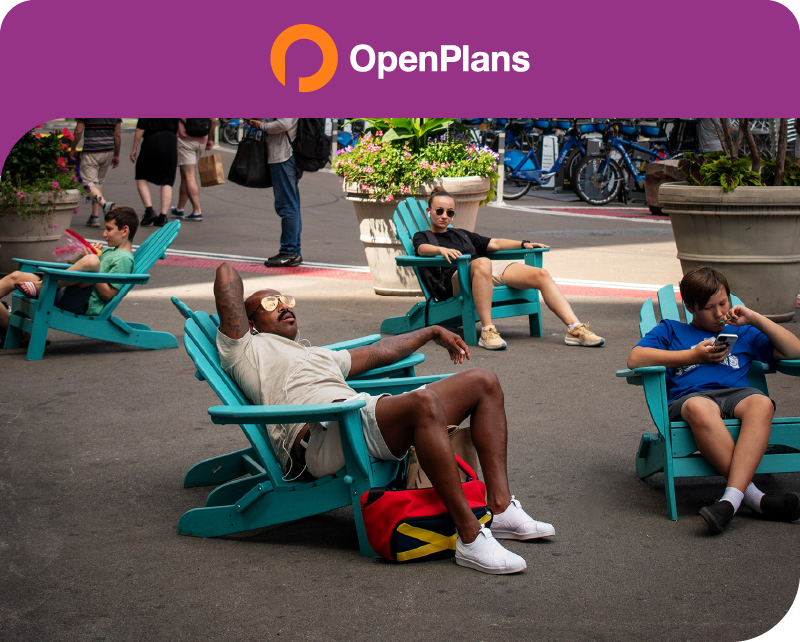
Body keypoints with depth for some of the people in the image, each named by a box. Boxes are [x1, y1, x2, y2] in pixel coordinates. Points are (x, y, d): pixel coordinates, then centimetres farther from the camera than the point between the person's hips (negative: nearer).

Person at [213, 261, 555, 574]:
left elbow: (377, 352, 48)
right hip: (324, 432, -9)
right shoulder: (245, 348, 15)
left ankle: (501, 509, -6)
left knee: (482, 382, 3)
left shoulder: (316, 355, 40)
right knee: (424, 401, -36)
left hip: (369, 416, 9)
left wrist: (433, 332, 54)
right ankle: (470, 538, -35)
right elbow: (226, 273, 12)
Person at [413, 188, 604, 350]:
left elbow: (494, 243, 35)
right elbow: (422, 249, -5)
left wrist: (524, 244, 21)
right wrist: (442, 250, -28)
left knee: (541, 274, -16)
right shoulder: (422, 236, 19)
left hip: (494, 270, 6)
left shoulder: (461, 234, 36)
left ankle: (575, 329, -25)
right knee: (482, 263, -43)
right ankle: (487, 331, -46)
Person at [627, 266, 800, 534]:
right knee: (699, 408, -41)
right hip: (690, 395, -2)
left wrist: (756, 319, 16)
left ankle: (732, 497, -48)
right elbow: (635, 359, 8)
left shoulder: (743, 333, 33)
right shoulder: (670, 330, 27)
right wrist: (693, 356, 3)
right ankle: (753, 496, -40)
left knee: (761, 403, -37)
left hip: (737, 393, 2)